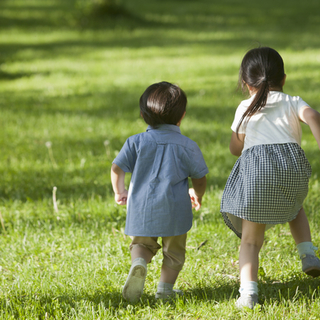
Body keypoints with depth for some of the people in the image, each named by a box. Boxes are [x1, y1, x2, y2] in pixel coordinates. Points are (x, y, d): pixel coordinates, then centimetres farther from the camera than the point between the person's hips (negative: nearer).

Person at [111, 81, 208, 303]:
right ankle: (165, 288, 15)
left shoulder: (136, 142, 0)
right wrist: (197, 196, 26)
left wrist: (119, 192, 19)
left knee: (142, 243, 17)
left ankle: (139, 263, -12)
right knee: (174, 250, 16)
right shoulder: (187, 146, -1)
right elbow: (200, 177, 4)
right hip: (174, 209, -1)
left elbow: (117, 168, 0)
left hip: (141, 207, 1)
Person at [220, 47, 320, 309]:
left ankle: (248, 290, -14)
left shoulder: (246, 109, 21)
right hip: (292, 164, 2)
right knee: (294, 208, 35)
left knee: (251, 237, 3)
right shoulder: (293, 103, 20)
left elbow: (235, 148, 25)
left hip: (256, 168, -1)